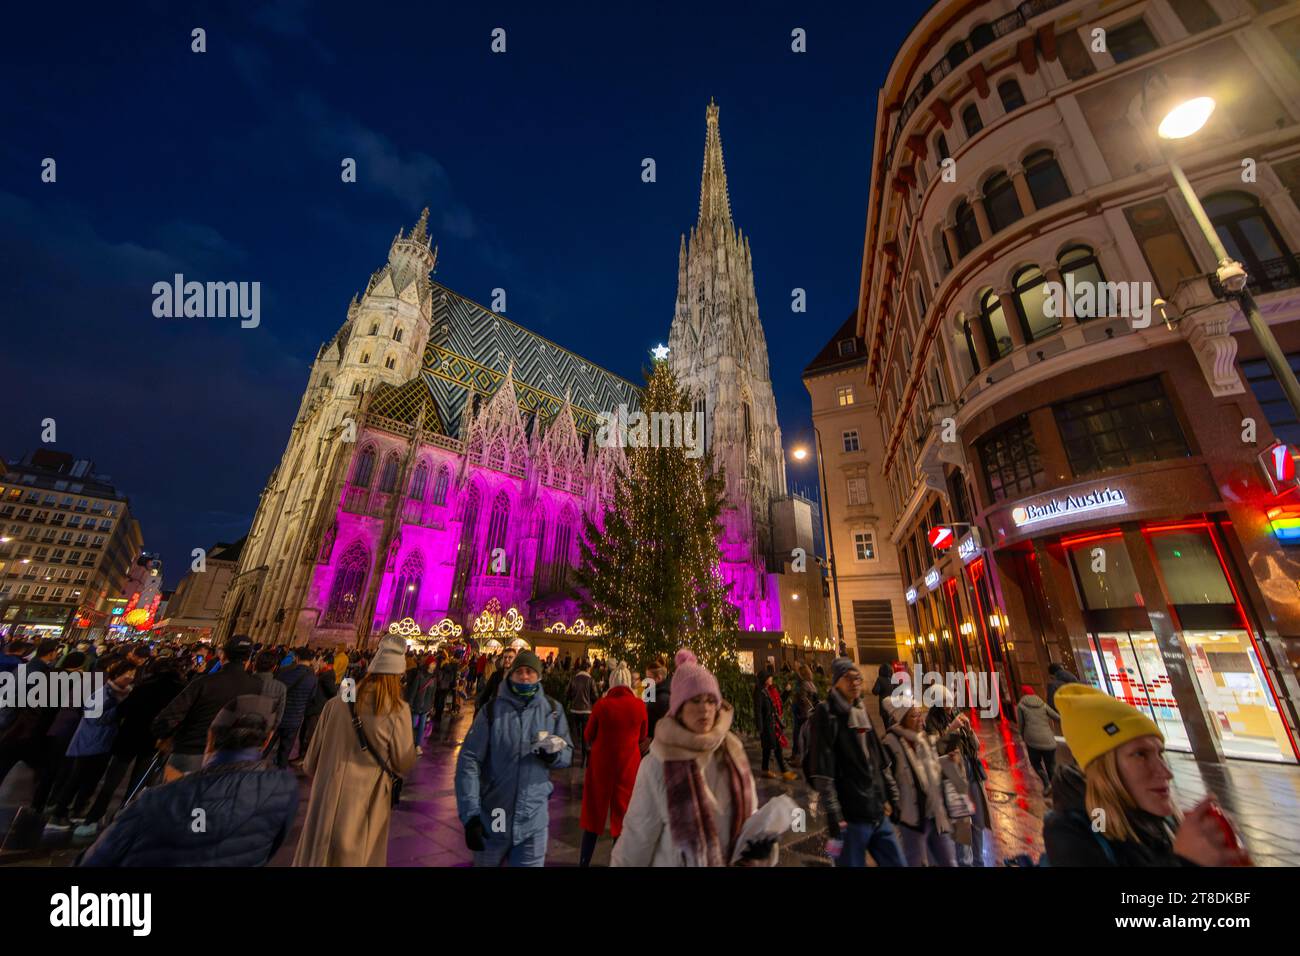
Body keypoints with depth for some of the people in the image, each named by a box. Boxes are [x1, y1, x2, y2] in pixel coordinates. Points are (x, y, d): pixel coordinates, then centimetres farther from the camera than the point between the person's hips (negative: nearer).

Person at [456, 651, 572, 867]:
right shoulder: (491, 710, -11)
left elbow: (568, 753, 1)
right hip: (492, 818, 0)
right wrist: (470, 814, -18)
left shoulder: (553, 710, -5)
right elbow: (469, 760, -13)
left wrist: (554, 755, -22)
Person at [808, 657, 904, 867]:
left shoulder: (861, 712, 12)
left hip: (878, 814, 7)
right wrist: (834, 818, -20)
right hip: (851, 817, -7)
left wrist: (891, 796, 13)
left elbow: (880, 762, 19)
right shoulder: (826, 714, -13)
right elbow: (822, 773, -18)